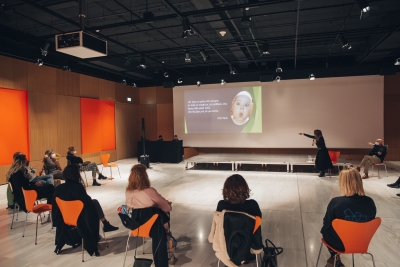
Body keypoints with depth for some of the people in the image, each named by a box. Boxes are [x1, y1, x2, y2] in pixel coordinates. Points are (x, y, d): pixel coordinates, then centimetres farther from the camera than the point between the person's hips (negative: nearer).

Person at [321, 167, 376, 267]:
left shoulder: (336, 202, -28)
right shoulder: (370, 203, -17)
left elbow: (326, 224, -13)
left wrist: (324, 231, 9)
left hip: (338, 243, -4)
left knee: (325, 229, 27)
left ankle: (335, 259, 36)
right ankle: (335, 258, 35)